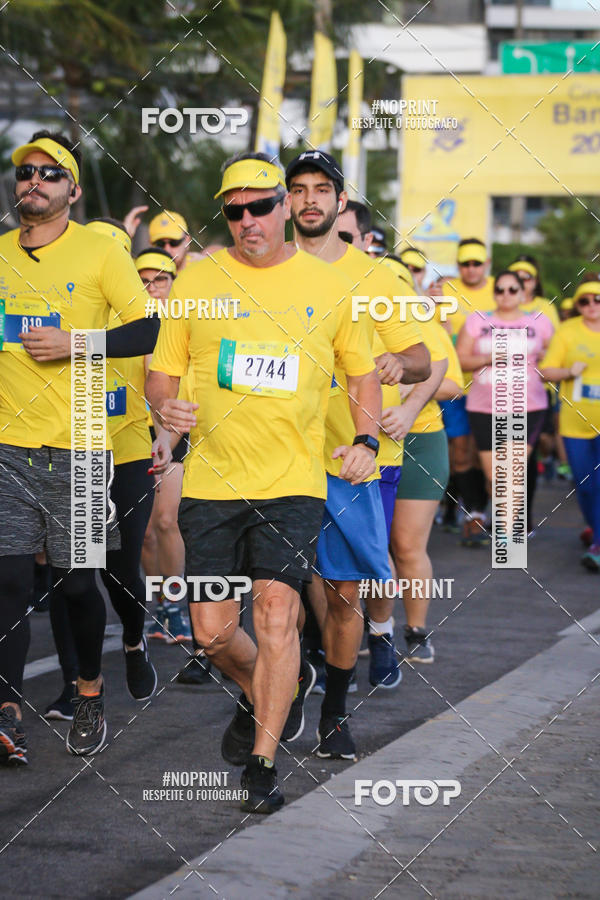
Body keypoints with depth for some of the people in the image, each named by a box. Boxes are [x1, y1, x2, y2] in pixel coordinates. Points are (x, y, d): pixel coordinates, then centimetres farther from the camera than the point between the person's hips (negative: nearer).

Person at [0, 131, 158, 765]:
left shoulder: (100, 251, -2)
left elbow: (151, 332, -5)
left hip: (77, 448, -2)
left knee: (76, 582, 4)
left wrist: (75, 343, -14)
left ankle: (90, 692, 27)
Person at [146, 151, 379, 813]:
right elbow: (162, 372, 9)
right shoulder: (196, 281, 4)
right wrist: (165, 407, -13)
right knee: (213, 632, 2)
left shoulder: (328, 287, 4)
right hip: (211, 480, 1)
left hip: (292, 483, -1)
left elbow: (362, 372, 17)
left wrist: (365, 441, 1)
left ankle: (263, 763, -4)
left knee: (276, 615, -13)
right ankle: (259, 698, 34)